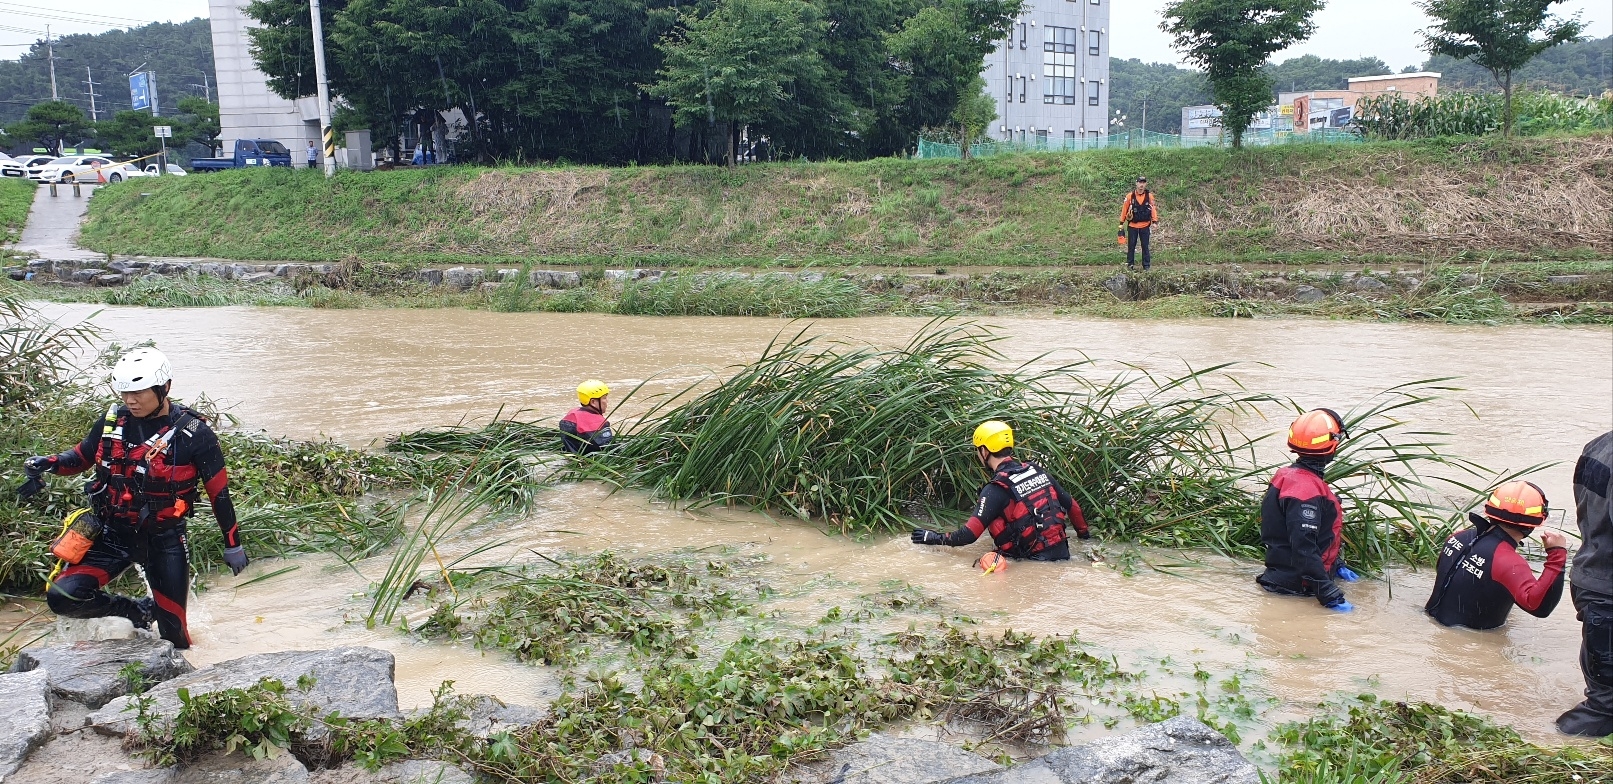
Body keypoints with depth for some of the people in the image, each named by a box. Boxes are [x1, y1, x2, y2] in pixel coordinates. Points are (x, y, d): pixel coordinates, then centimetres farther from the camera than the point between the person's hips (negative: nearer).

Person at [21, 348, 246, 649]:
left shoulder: (193, 433, -12)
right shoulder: (112, 421, -2)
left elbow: (219, 492, -6)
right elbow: (83, 456, 15)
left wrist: (233, 545, -3)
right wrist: (49, 463, -8)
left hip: (164, 541, -3)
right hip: (113, 534, 3)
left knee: (173, 628, -1)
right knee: (62, 597, -15)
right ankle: (137, 611, 10)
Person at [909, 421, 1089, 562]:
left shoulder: (996, 489, -12)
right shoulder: (1036, 470, 8)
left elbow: (970, 534, -16)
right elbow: (1071, 505, 17)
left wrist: (936, 538, 0)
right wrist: (1084, 532, 34)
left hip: (1036, 560, -7)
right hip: (1062, 552, 7)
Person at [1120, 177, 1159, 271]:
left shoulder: (1149, 196, -1)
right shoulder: (1130, 196, -4)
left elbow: (1153, 208, 2)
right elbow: (1124, 209, 2)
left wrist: (1154, 221, -5)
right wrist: (1121, 223, 3)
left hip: (1145, 226, 0)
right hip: (1132, 225, 0)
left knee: (1145, 246, 4)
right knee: (1131, 246, 5)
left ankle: (1146, 266, 10)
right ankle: (1130, 264, 15)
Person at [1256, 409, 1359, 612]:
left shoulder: (1289, 474, 9)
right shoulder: (1306, 489, -22)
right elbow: (1304, 548, -27)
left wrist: (1337, 565, 23)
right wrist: (1329, 596, -25)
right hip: (1297, 585, -10)